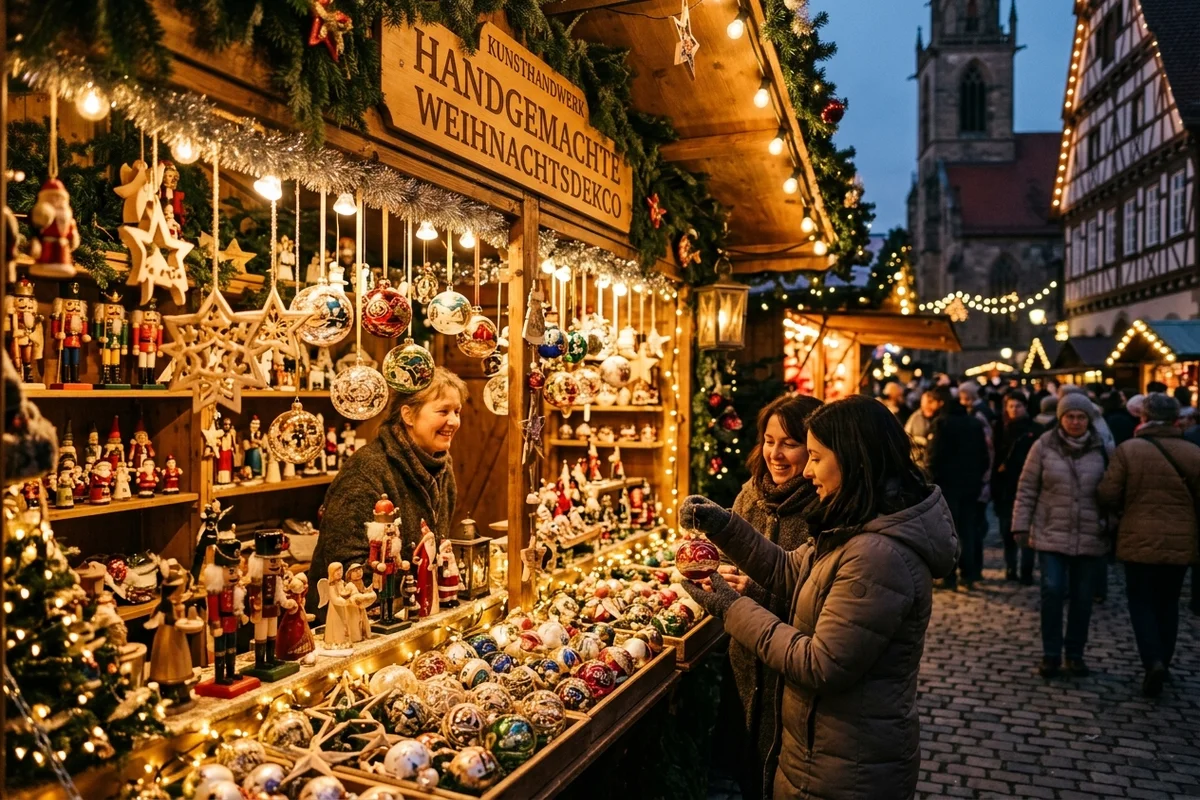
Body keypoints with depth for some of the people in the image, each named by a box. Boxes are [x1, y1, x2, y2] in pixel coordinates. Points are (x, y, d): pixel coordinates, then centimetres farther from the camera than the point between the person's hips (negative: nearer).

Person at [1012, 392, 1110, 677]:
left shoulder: (1102, 448, 2)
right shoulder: (1044, 445, -2)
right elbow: (1027, 489, 1)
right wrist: (1021, 525, -2)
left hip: (1090, 537, 2)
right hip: (1051, 534, -2)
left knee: (1082, 598, 8)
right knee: (1052, 591, -9)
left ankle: (1075, 654, 24)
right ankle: (1050, 654, 6)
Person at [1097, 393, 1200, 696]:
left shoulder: (1128, 450, -10)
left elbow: (1107, 495, -10)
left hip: (1140, 540, -3)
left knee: (1141, 601, 9)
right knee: (1168, 602, 18)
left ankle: (1153, 661, -9)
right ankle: (1163, 662, 26)